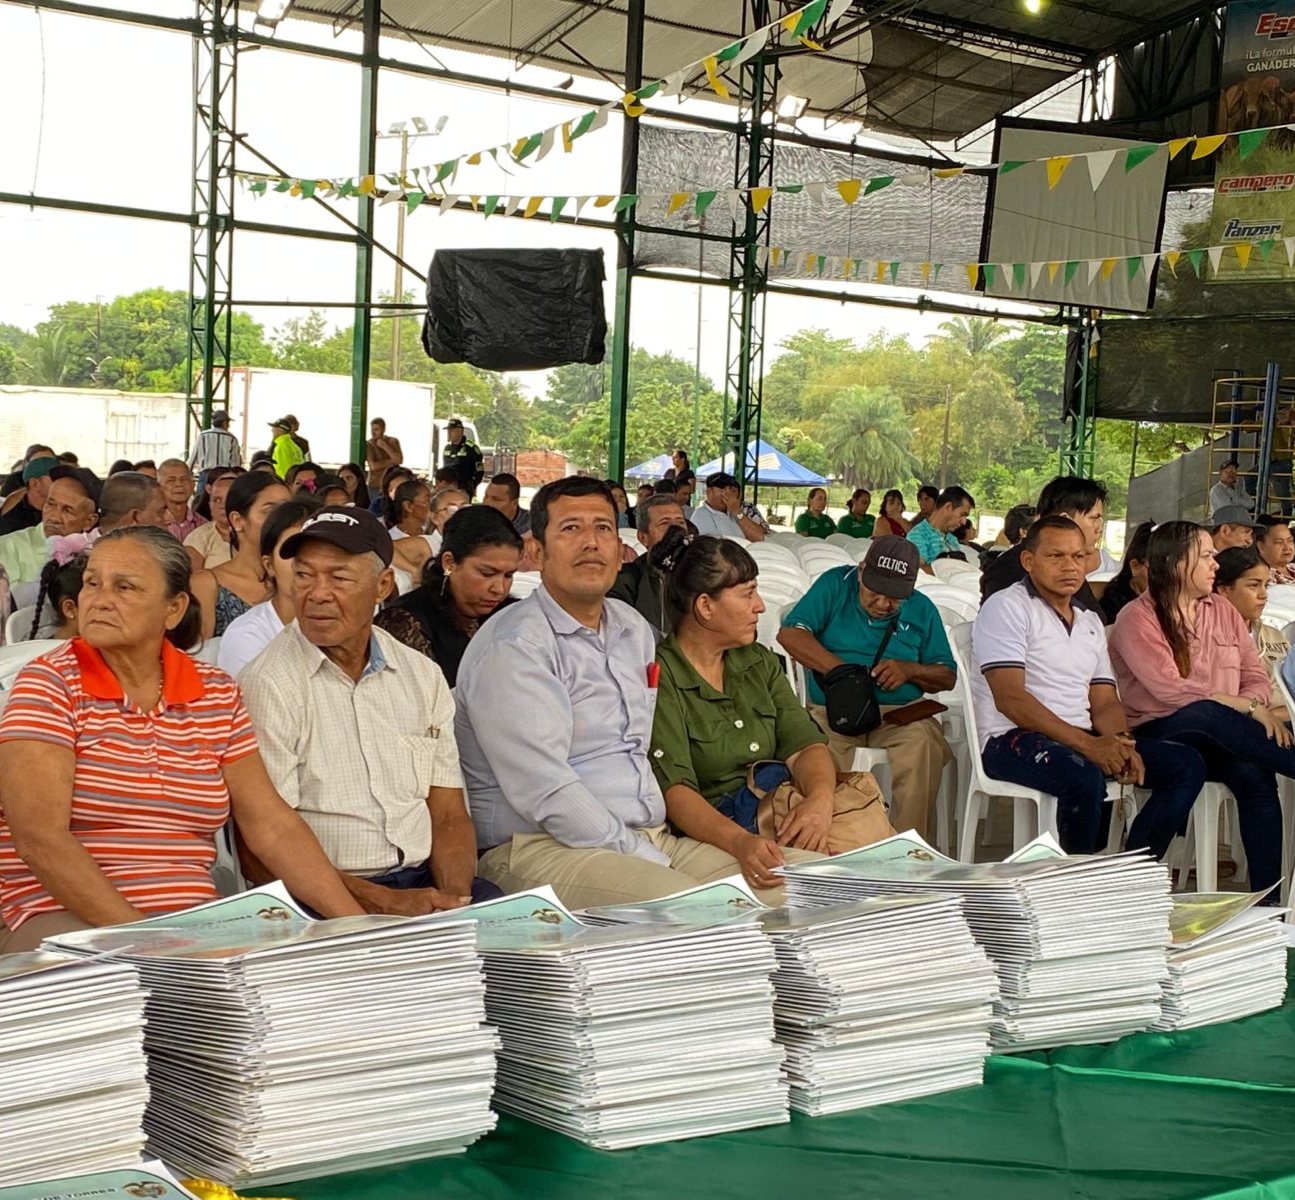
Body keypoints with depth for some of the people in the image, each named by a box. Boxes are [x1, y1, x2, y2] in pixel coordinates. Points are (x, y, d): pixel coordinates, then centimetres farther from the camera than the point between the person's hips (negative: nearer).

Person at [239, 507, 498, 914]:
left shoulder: (423, 676, 12)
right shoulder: (268, 685, -5)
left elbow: (448, 817, 12)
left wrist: (455, 896, -9)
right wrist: (384, 902, -18)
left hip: (423, 883, 6)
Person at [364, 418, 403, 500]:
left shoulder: (393, 441, 4)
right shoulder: (369, 444, -4)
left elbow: (399, 460, -9)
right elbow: (373, 466, -14)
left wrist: (385, 446, -15)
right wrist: (392, 461, -9)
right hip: (375, 486, -2)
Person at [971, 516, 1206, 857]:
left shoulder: (1090, 622, 21)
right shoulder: (1007, 607, -4)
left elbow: (1105, 703, 15)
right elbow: (1010, 699, -15)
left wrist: (1121, 743, -10)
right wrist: (1086, 744, -23)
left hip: (1084, 740, 8)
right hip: (1014, 739, -8)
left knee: (1187, 765, -6)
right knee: (1085, 776, -37)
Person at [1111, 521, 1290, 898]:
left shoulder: (1222, 610, 15)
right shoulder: (1137, 620, -4)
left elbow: (1257, 677, 10)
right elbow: (1173, 691, -16)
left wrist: (1257, 705, -13)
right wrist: (1247, 707, -18)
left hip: (1221, 737, 5)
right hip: (1158, 735, -5)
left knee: (1255, 773, -30)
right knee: (1208, 713, -38)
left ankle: (1267, 895, -31)